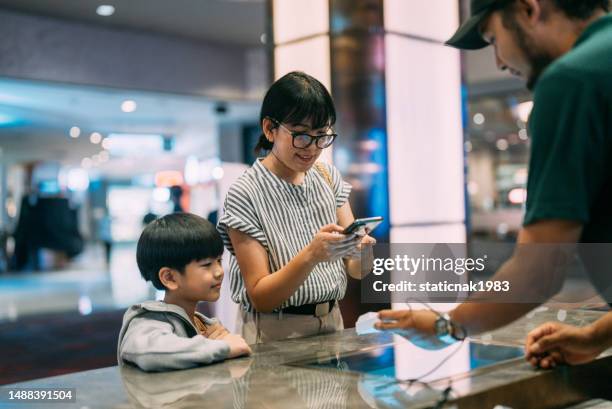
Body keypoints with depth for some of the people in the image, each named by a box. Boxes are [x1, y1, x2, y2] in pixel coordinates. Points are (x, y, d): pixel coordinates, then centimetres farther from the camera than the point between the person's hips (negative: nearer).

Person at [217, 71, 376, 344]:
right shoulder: (245, 194, -12)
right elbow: (259, 297, -11)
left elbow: (356, 270, 5)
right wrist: (311, 255, -26)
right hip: (275, 338, -6)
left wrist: (362, 251, -17)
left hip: (332, 325, 7)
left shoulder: (328, 177, 5)